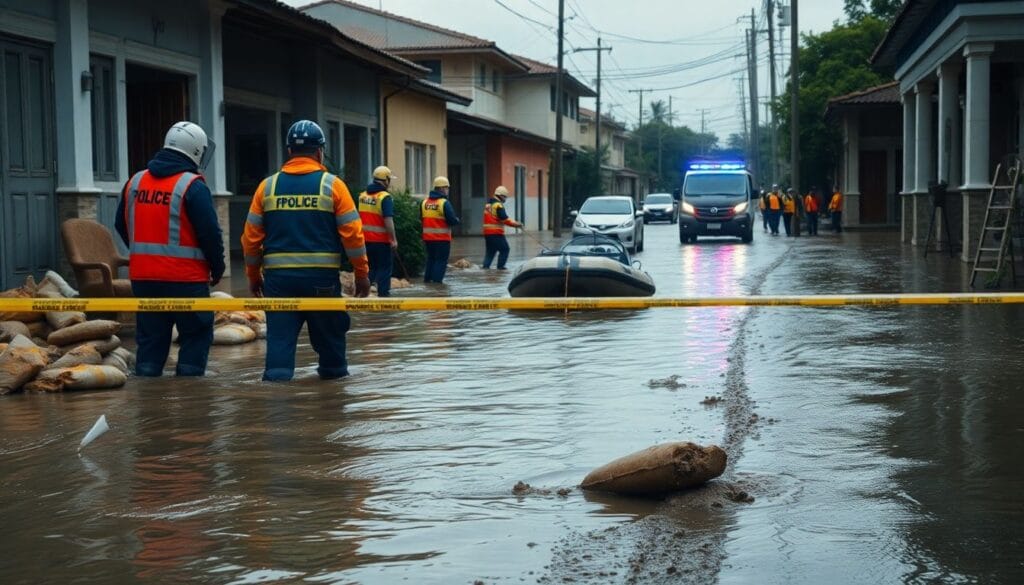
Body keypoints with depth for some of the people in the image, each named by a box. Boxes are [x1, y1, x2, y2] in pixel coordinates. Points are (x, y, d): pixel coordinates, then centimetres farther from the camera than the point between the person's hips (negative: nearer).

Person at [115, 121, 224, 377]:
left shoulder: (135, 182, 8)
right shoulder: (193, 186, -12)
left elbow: (121, 225, 17)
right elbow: (210, 233, -13)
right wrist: (217, 269, 1)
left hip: (143, 277, 6)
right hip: (186, 279, -6)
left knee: (150, 338, 13)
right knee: (196, 336, 6)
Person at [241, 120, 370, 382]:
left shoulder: (268, 186, 4)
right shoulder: (332, 185, -2)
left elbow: (251, 236, 6)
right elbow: (352, 234, -4)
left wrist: (253, 276, 18)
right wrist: (362, 274, 5)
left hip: (278, 276, 1)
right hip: (322, 275, -1)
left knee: (280, 335, 2)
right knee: (329, 334, 15)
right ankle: (333, 374, 31)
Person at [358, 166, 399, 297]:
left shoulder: (363, 195, 8)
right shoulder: (385, 197, -14)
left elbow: (359, 217, 14)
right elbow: (388, 220, -21)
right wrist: (393, 239, -18)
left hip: (365, 239, 6)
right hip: (382, 240, -6)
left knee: (370, 267, 18)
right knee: (384, 268, 3)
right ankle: (383, 293, 3)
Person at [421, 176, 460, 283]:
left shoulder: (424, 202, 5)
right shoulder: (444, 203, -15)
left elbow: (421, 218, 12)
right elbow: (453, 220, -17)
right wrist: (457, 220, 4)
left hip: (428, 237, 6)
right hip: (442, 238, -6)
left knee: (431, 258, 19)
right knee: (441, 260, 2)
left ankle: (427, 278, 20)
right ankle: (437, 280, -3)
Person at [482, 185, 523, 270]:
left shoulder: (488, 204, 19)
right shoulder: (498, 205, -11)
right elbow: (504, 219, -17)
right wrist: (516, 224, -12)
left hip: (487, 232, 9)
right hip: (496, 233, -9)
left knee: (490, 250, 14)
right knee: (504, 249, -1)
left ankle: (486, 265, 6)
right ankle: (500, 266, -3)